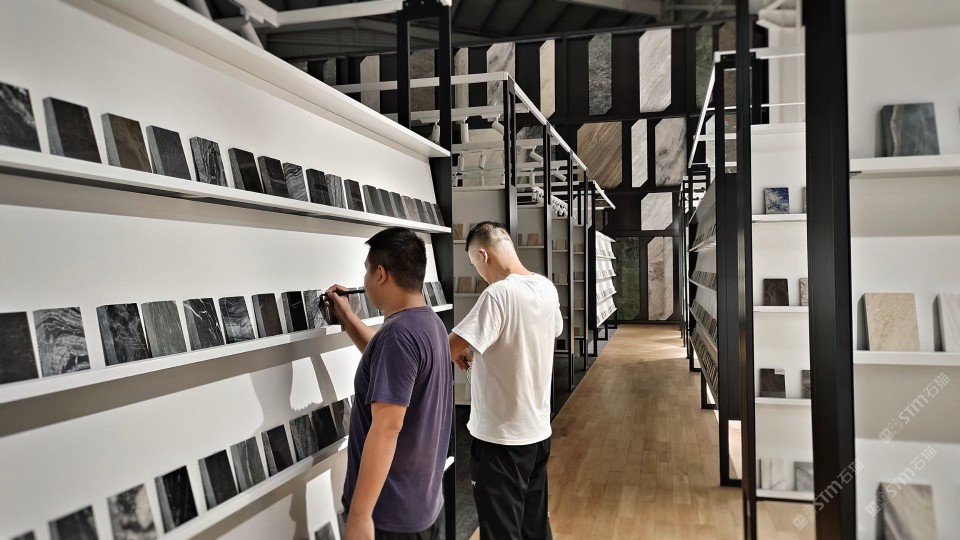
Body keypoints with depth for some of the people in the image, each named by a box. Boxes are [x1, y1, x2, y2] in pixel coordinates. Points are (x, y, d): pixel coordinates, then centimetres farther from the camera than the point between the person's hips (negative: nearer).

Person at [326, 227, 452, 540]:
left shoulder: (399, 332, -24)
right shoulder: (430, 323, 6)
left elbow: (386, 429, -28)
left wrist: (359, 515, -25)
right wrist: (347, 318, 21)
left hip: (391, 513, -9)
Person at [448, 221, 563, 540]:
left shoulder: (498, 294, -23)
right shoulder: (547, 289, 2)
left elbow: (448, 349, -26)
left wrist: (459, 352, -1)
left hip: (501, 436, -8)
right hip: (538, 430, 8)